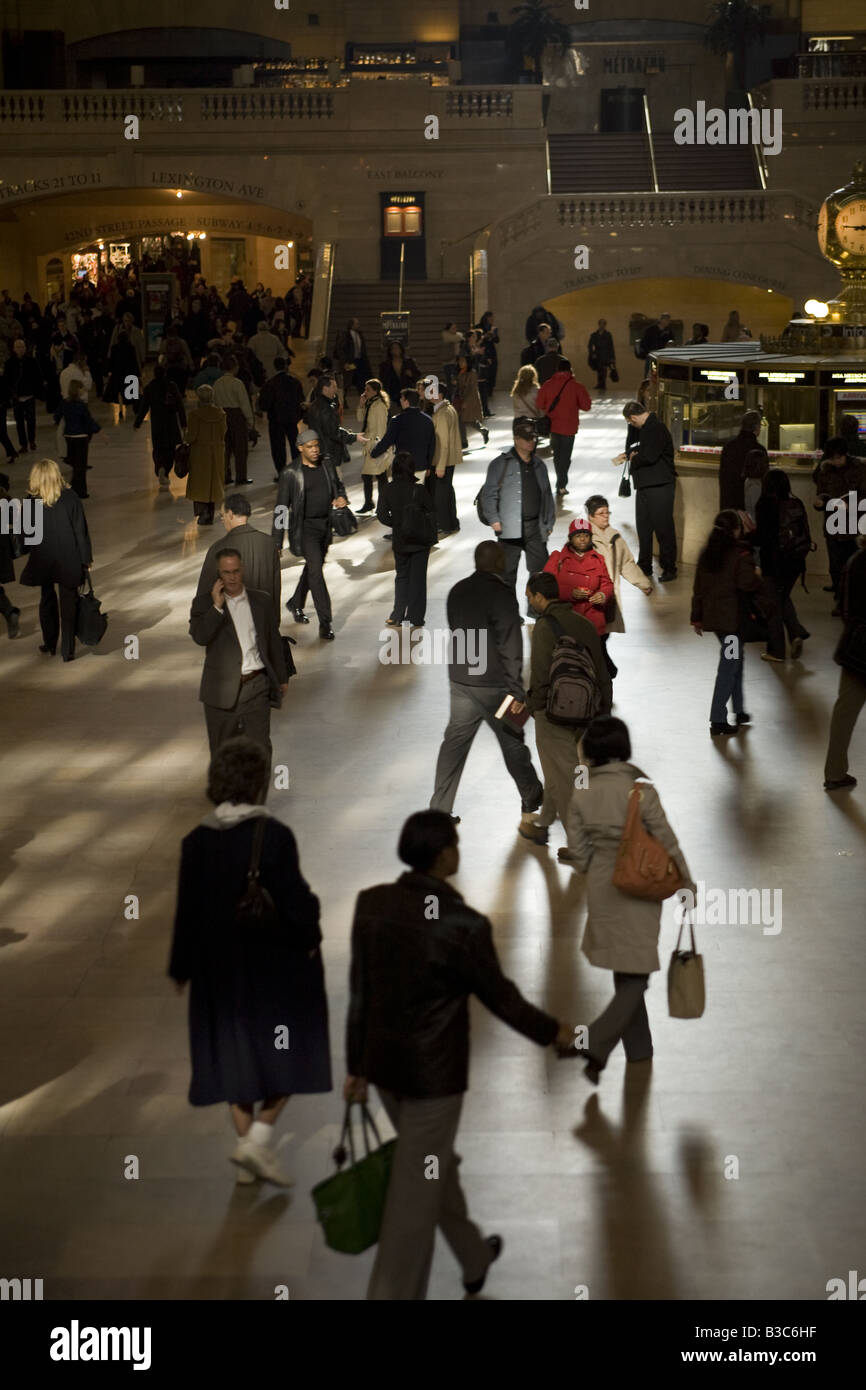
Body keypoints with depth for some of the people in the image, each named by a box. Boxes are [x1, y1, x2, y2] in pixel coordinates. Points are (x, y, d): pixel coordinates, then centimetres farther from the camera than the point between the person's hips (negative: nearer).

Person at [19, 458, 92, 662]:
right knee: (68, 603, 7)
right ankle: (68, 650, 9)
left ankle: (49, 645, 28)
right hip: (69, 561, -1)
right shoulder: (70, 498, -10)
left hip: (43, 561, 1)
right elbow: (81, 530, -7)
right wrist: (86, 559, 1)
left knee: (47, 601, 20)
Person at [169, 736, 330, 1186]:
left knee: (235, 1052, 15)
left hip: (219, 964, 4)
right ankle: (259, 1138, -3)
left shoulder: (196, 841, -6)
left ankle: (248, 1158, 19)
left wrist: (182, 968, 11)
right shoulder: (273, 835, -19)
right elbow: (294, 900, -18)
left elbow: (187, 910, 0)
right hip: (275, 962, -4)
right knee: (286, 1048, 12)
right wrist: (309, 933, 3)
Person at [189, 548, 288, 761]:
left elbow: (274, 641, 16)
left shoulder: (261, 601, 8)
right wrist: (217, 606, -19)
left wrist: (282, 678, 18)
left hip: (257, 687, 1)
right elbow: (200, 637, -17)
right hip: (222, 691, -1)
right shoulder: (204, 602, 0)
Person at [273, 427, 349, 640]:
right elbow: (281, 508, -10)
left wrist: (342, 498, -7)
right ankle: (325, 623, -11)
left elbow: (338, 485, 19)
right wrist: (277, 542, -12)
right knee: (315, 570, -13)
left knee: (312, 567, 20)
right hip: (305, 526, -6)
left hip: (326, 525, 6)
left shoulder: (327, 464, 2)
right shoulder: (290, 473, -13)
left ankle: (296, 604, 45)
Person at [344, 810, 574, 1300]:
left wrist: (356, 1065, 11)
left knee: (432, 1164, 27)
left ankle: (475, 1257, 48)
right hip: (434, 1072, -7)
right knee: (414, 1197, 5)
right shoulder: (464, 924, -24)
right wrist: (554, 1032, 8)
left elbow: (360, 992, 0)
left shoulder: (371, 903, -8)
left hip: (384, 1062, 7)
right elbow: (500, 997, -10)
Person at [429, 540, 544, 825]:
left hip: (460, 680, 6)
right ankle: (532, 800, 26)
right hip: (493, 684, -6)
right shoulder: (501, 594, -17)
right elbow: (510, 647, -19)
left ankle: (439, 808, 7)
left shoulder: (457, 592, 5)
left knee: (455, 742, 9)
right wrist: (517, 691, -17)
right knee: (512, 742, 10)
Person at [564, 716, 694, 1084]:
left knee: (623, 973, 21)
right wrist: (687, 882, 2)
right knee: (635, 977, 5)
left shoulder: (581, 796, -7)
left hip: (602, 893, 5)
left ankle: (638, 1046, 32)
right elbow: (667, 842, -12)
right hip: (639, 892, -5)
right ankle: (596, 1043, -12)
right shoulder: (642, 791, -18)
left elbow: (579, 853, -2)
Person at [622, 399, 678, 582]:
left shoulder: (657, 429, -16)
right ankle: (644, 566, 22)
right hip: (645, 485, 10)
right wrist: (633, 453, 14)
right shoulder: (647, 428, 16)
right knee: (643, 527, 13)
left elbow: (649, 456, -25)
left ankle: (669, 568, 2)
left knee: (663, 528, -4)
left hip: (660, 486, -10)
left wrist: (634, 459, -7)